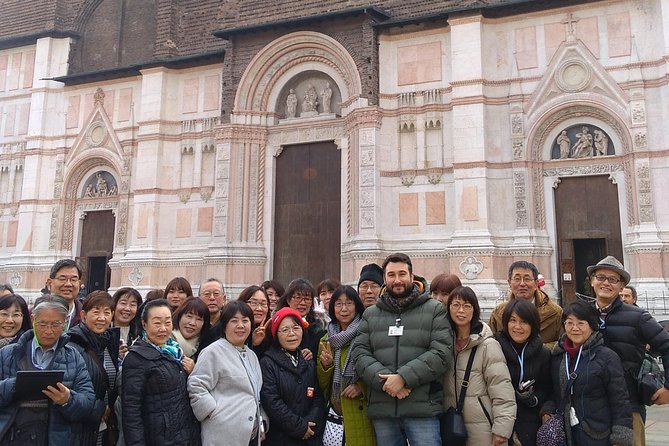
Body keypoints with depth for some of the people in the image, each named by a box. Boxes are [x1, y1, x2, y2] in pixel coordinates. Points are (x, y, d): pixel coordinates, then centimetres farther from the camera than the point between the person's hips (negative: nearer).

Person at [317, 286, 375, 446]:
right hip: (336, 411, 4)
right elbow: (321, 384, 14)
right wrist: (325, 365, -4)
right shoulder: (326, 340, 13)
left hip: (362, 412, -4)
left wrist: (362, 387, -18)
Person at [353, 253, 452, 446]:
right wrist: (385, 380, -14)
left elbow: (442, 353, -7)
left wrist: (403, 377, -15)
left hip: (422, 408, -3)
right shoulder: (370, 314, 12)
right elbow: (360, 353, 4)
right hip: (382, 410, 3)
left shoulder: (434, 309, 3)